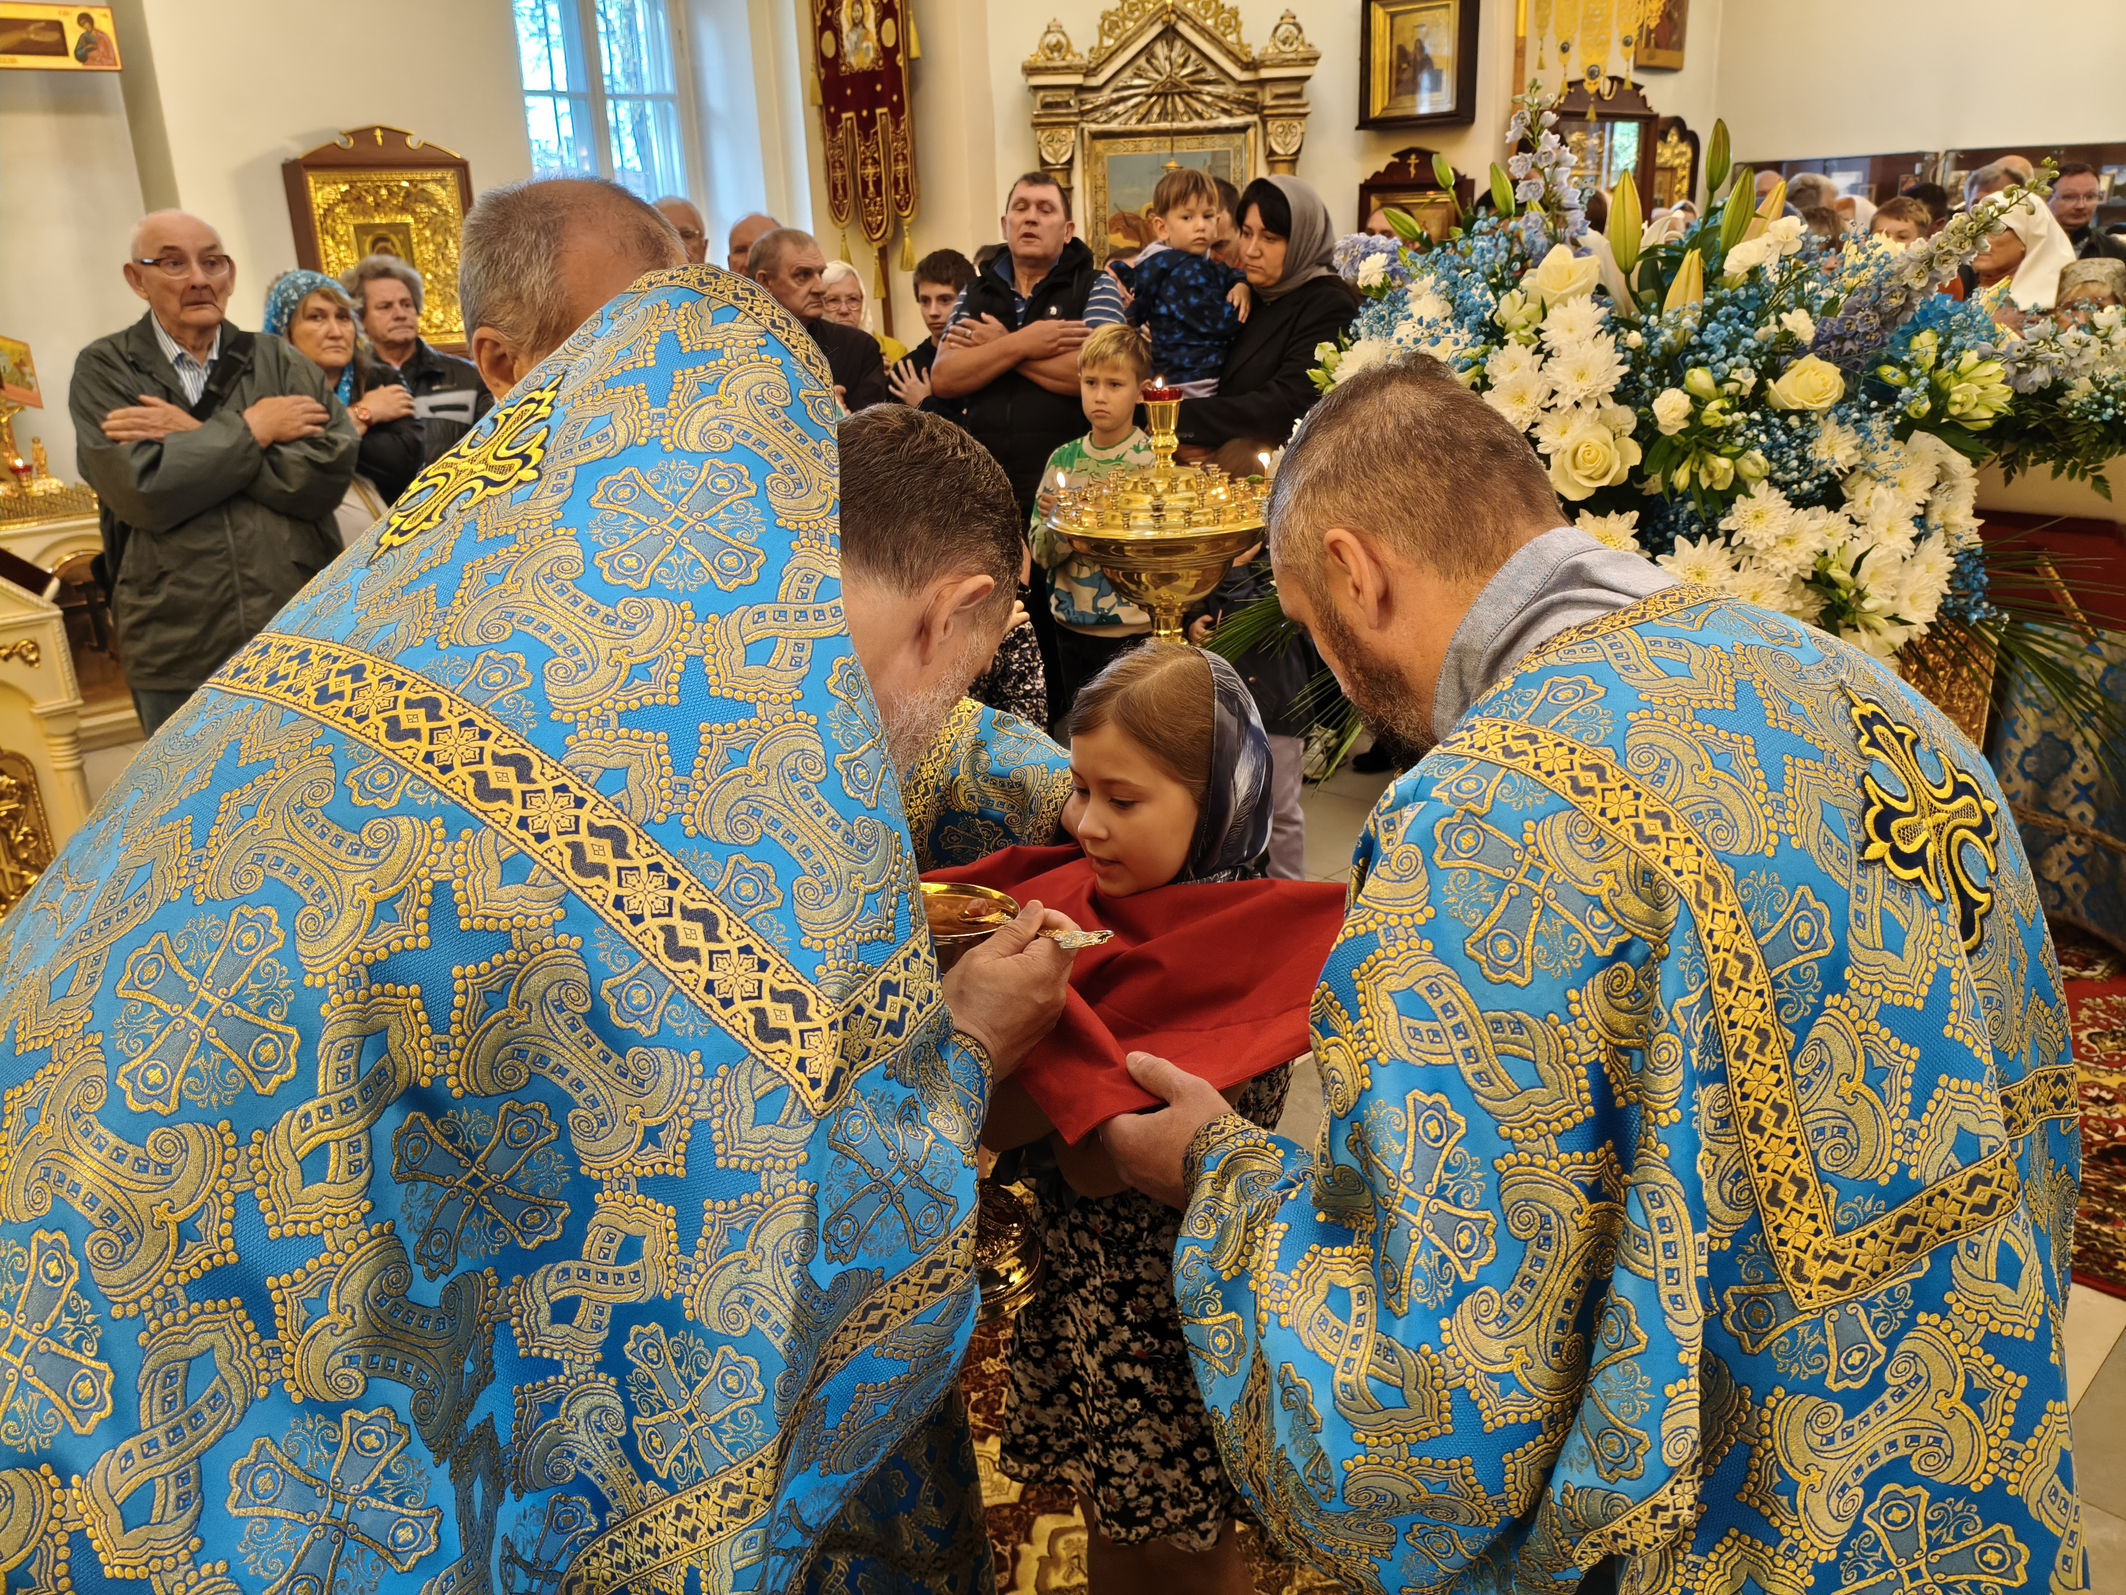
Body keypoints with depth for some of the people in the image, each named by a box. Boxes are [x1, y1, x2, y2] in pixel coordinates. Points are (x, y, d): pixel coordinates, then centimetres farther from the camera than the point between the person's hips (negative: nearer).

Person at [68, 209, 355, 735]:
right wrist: (250, 429, -8)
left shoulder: (278, 361, 7)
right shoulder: (104, 370, 3)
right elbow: (141, 490, -13)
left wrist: (197, 436, -11)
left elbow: (330, 470, -9)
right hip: (178, 654, -1)